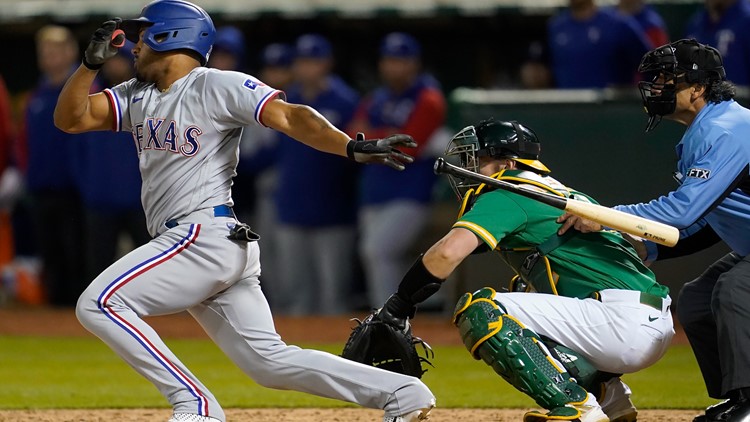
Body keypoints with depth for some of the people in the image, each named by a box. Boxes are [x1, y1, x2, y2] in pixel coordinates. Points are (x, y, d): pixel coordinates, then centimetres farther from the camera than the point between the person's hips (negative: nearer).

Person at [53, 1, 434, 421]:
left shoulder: (218, 86, -4)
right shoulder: (136, 96, 18)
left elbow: (288, 116, -15)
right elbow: (69, 118, 12)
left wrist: (353, 148, -29)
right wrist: (92, 63, -4)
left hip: (207, 235, -8)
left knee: (98, 305, -14)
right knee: (268, 360, 3)